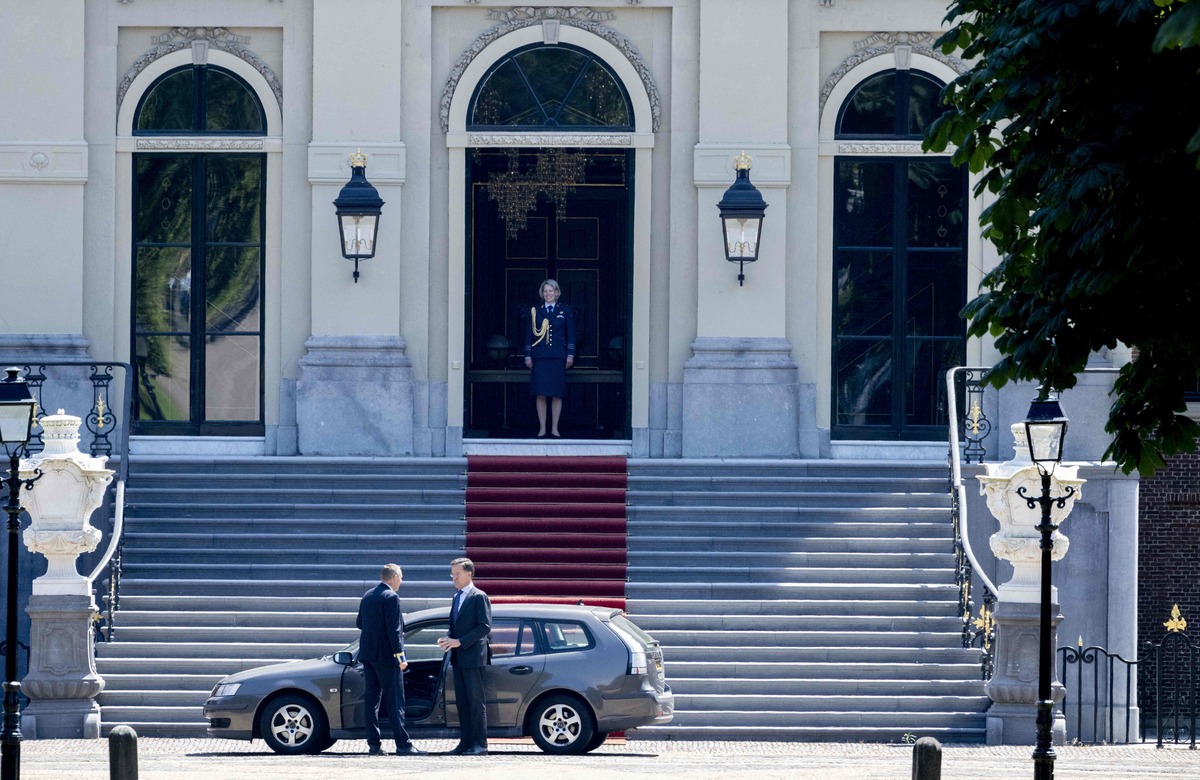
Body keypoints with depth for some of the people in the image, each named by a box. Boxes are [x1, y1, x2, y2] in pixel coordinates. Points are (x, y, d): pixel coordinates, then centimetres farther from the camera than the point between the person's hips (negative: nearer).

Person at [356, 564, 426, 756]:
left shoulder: (367, 596, 11)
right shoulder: (391, 597, -12)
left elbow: (359, 623, 18)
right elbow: (394, 629, -17)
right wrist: (400, 655, -16)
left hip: (367, 654, 7)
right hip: (385, 654, -7)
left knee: (371, 699, 8)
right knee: (395, 701, -5)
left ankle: (374, 744, 7)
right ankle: (402, 744, -6)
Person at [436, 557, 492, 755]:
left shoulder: (479, 597, -7)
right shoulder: (457, 598, 18)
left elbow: (485, 627, -14)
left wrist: (460, 642, -17)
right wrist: (449, 640, 3)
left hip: (472, 657, -8)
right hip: (458, 657, 8)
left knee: (475, 700, -7)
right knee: (462, 701, 8)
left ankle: (480, 743, -7)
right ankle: (466, 741, 11)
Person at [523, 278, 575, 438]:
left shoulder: (565, 311, 8)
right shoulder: (535, 311, 9)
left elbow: (570, 334, 8)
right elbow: (529, 334, 9)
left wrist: (570, 355, 1)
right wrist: (528, 356, 4)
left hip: (558, 357, 0)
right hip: (540, 357, 0)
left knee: (557, 394, 0)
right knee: (541, 394, -3)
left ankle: (555, 428, 6)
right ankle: (542, 428, 3)